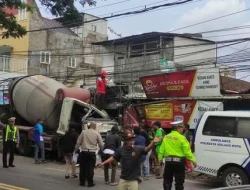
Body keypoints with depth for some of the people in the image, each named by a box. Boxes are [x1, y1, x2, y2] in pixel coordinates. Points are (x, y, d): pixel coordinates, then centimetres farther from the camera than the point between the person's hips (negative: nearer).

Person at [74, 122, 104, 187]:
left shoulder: (83, 132, 1)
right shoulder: (97, 133, 0)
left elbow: (78, 142, 4)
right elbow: (101, 144, 4)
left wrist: (76, 149, 16)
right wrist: (102, 150, 21)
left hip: (84, 152, 1)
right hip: (92, 153, -1)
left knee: (83, 167, 10)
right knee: (90, 168, 4)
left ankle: (82, 182, 16)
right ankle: (90, 183, 7)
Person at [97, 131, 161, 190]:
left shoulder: (138, 149, -12)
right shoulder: (121, 150, -5)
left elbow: (147, 149, -28)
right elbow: (114, 158, 9)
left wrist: (153, 142, -47)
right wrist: (103, 163, 8)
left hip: (134, 179, -3)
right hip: (123, 179, 3)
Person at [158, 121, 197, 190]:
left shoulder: (166, 137, 4)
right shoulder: (181, 138, -10)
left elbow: (161, 150, 4)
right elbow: (187, 151, -14)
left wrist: (160, 159, 12)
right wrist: (193, 160, -8)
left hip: (168, 161, 4)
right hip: (179, 161, -4)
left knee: (167, 181, 15)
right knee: (179, 182, 6)